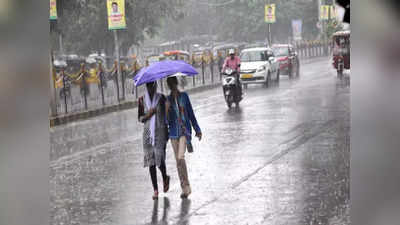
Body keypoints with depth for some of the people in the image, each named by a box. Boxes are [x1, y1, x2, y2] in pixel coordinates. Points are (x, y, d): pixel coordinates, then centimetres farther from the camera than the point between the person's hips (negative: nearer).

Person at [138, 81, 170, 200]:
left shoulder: (161, 98, 0)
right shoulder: (142, 100, 3)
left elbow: (166, 114, 7)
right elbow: (140, 118, 8)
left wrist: (167, 132, 5)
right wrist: (148, 115, -13)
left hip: (160, 131, -2)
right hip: (148, 132, 2)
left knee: (160, 159, -10)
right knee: (151, 161, 1)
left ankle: (165, 178, 23)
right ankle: (155, 189, 8)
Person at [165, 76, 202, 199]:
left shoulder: (184, 96, 3)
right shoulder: (167, 100, 4)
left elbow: (191, 114, 11)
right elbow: (167, 120, 1)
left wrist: (197, 129, 15)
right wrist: (167, 109, -17)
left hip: (185, 130, -2)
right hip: (173, 132, 2)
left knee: (180, 157, -19)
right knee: (178, 161, 5)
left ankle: (186, 187, -10)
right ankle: (185, 188, 15)